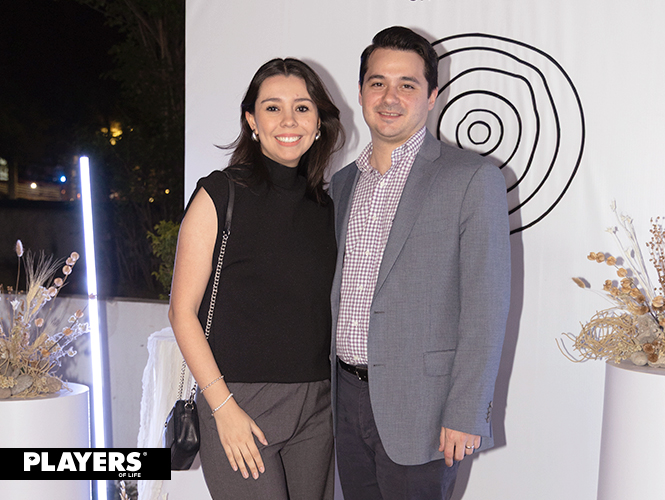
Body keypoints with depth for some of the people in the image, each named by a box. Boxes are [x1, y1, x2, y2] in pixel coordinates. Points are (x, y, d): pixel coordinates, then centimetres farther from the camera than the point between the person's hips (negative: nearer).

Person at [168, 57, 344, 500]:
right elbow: (182, 312, -7)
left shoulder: (325, 206, 8)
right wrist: (223, 405, -12)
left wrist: (337, 396, 8)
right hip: (241, 400, -5)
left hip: (316, 403, 5)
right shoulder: (221, 195, -6)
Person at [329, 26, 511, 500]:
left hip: (417, 406, -5)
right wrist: (330, 388, 13)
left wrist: (465, 415, -15)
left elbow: (486, 308, -12)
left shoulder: (472, 178, -8)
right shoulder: (343, 182, 11)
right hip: (348, 396, 6)